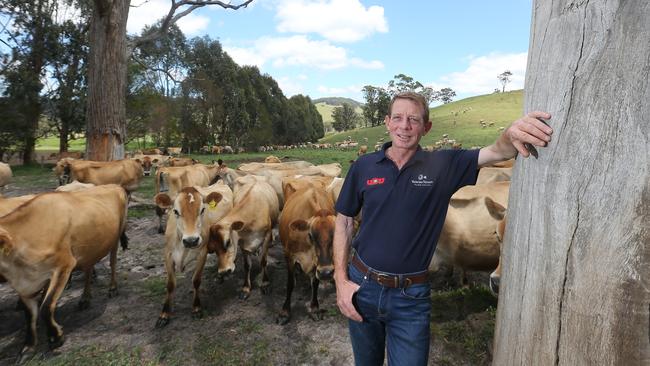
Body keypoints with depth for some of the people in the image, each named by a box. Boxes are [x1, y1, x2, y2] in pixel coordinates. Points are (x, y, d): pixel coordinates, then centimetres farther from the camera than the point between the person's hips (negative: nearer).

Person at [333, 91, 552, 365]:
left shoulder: (443, 166, -6)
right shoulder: (364, 166, -4)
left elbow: (497, 152, -19)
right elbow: (344, 222, 1)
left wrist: (512, 134, -44)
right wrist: (341, 281, -5)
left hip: (411, 296, -1)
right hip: (362, 287, 2)